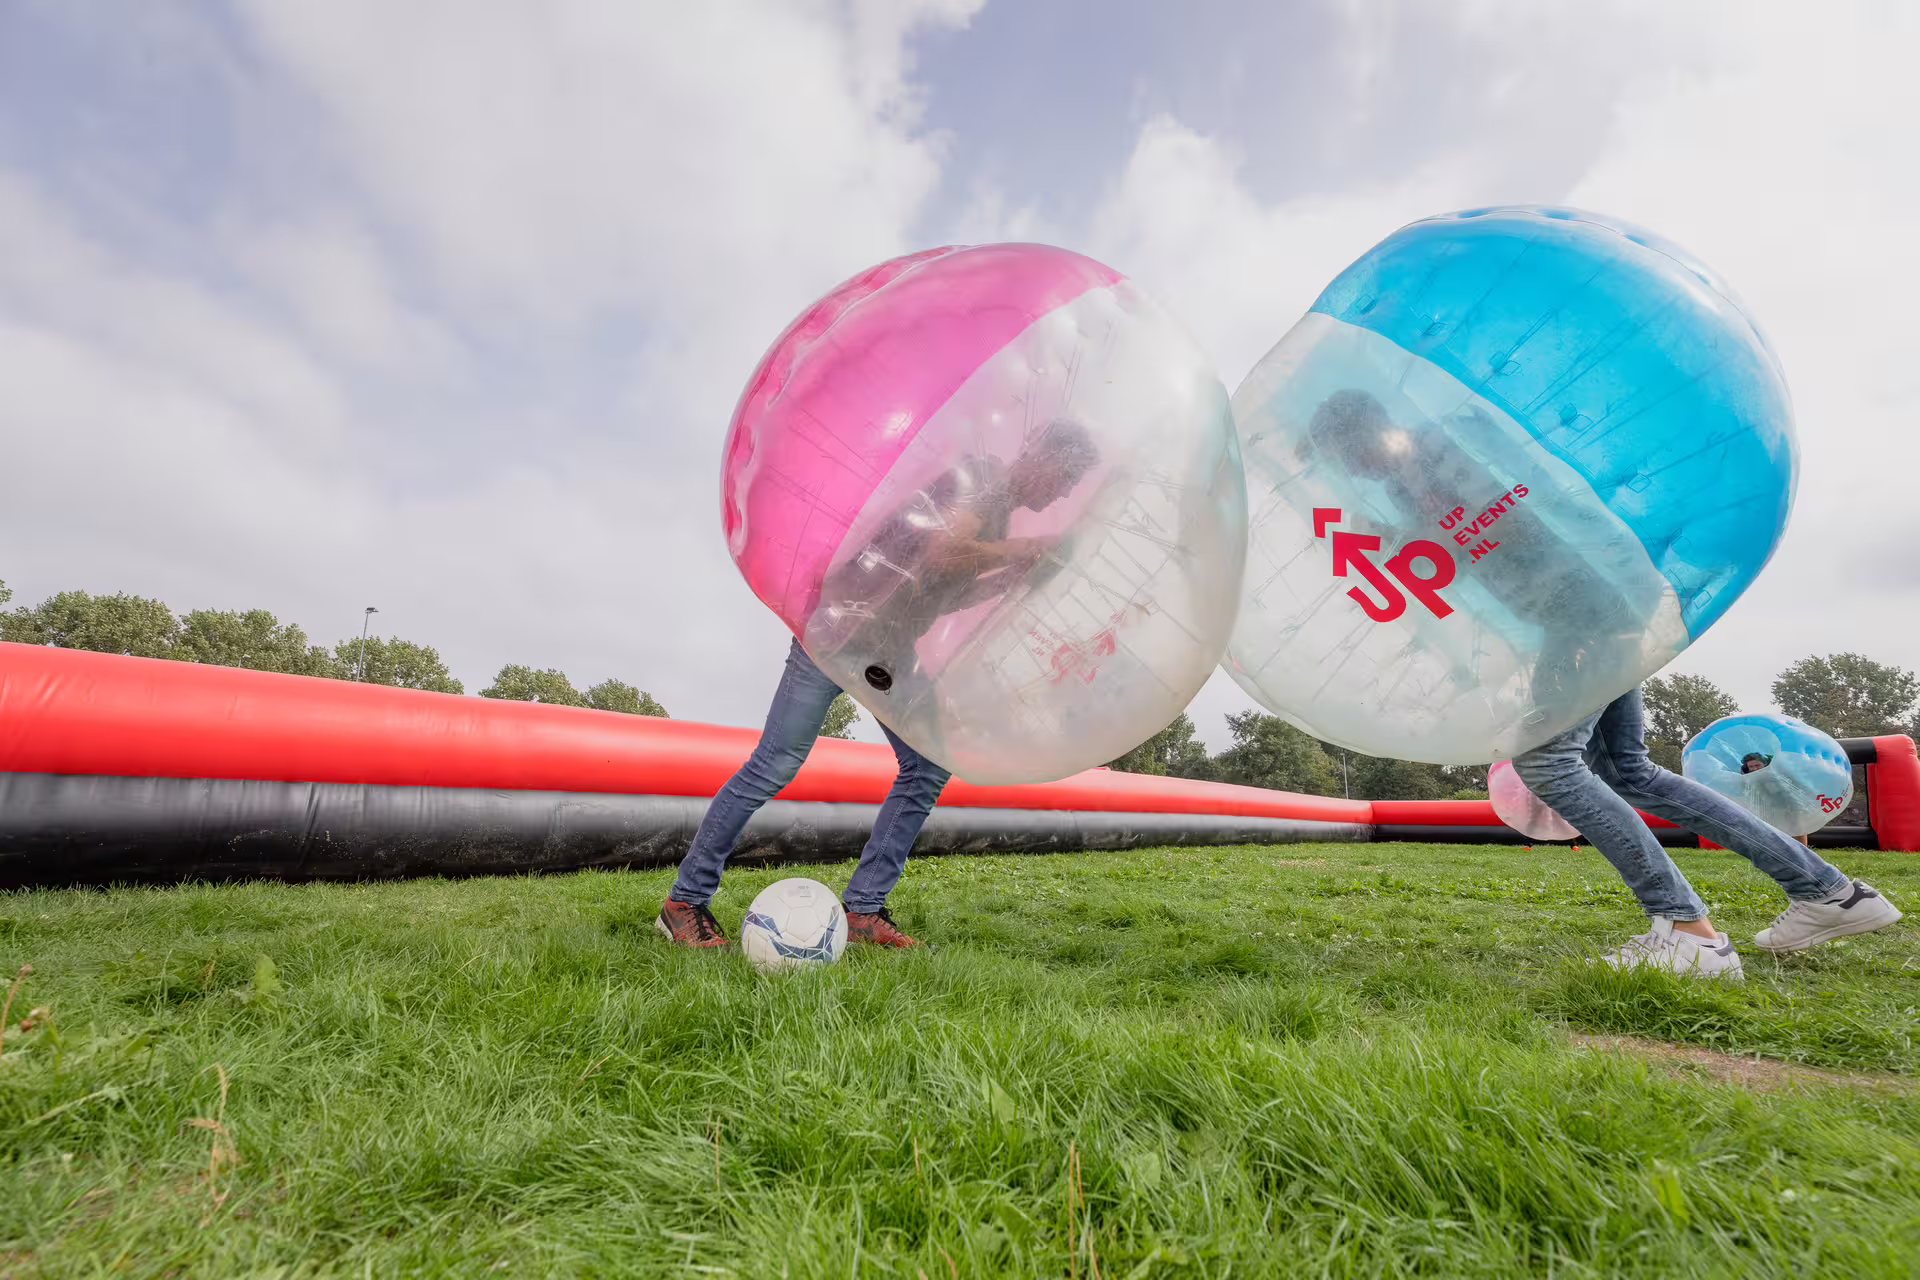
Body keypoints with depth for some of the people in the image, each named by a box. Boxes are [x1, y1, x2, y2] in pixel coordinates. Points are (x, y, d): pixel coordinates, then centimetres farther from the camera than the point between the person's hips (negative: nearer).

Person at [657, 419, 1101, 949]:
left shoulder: (999, 515, 19)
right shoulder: (977, 473, -9)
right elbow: (941, 557, -25)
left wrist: (1017, 576, 10)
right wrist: (1021, 550, -11)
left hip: (891, 648, 9)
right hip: (842, 623, -9)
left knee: (929, 767, -1)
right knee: (776, 765, -8)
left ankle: (862, 909, 4)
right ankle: (684, 901, 4)